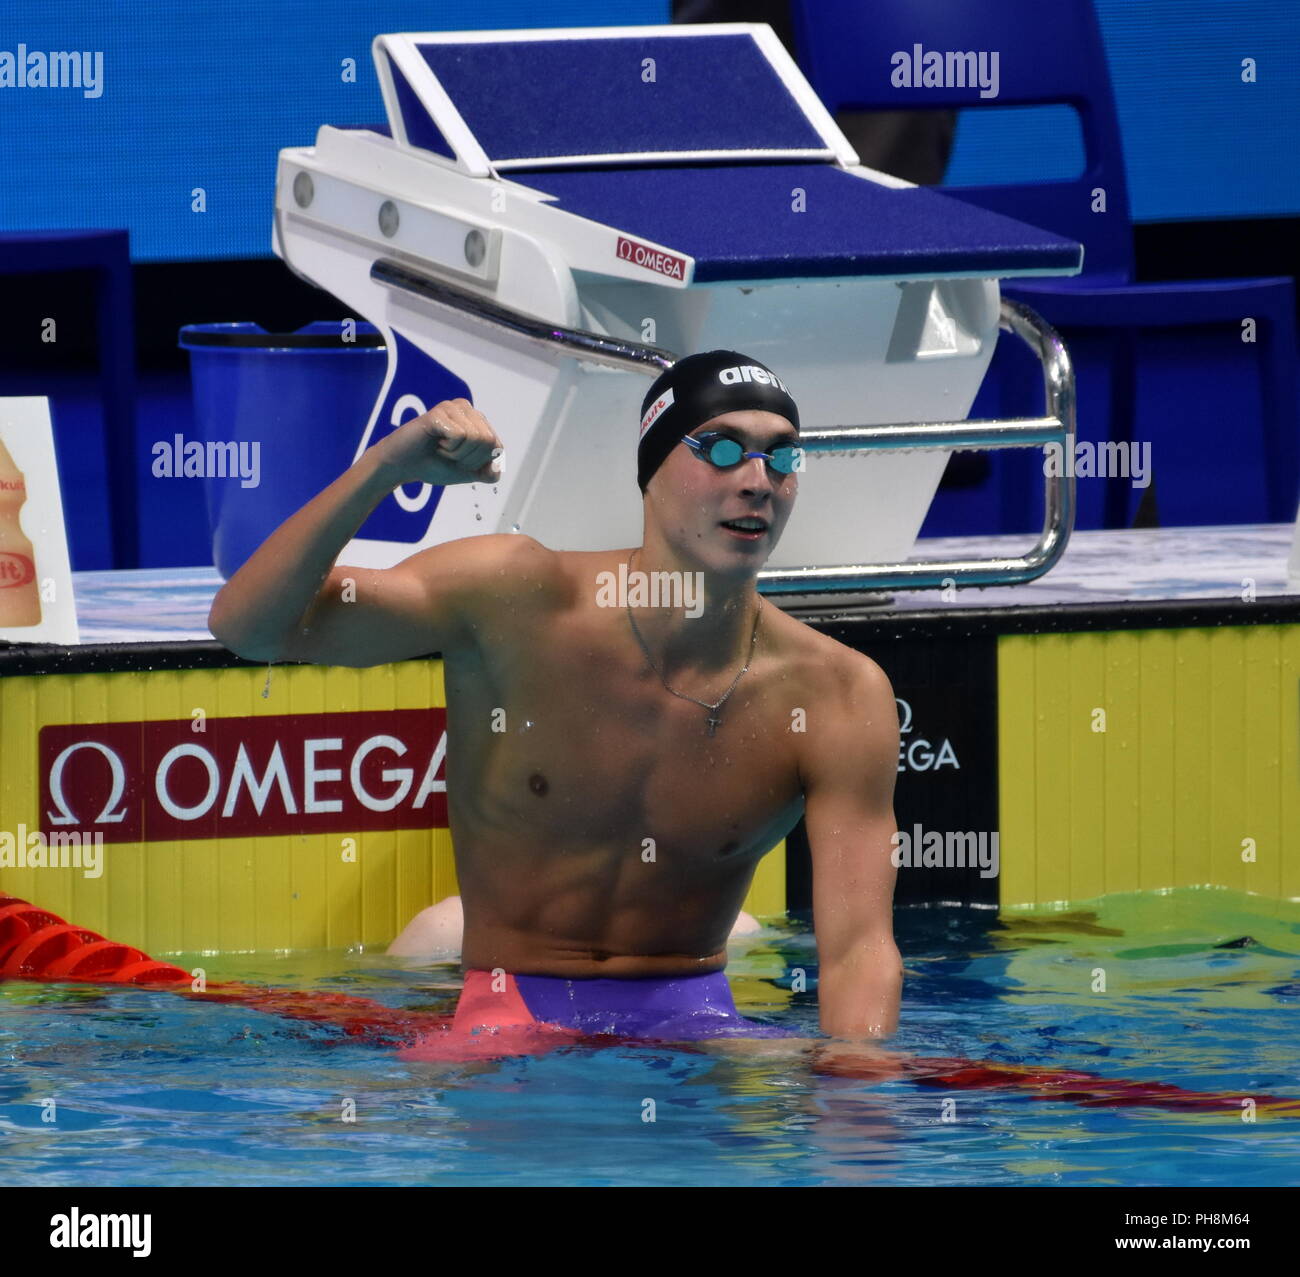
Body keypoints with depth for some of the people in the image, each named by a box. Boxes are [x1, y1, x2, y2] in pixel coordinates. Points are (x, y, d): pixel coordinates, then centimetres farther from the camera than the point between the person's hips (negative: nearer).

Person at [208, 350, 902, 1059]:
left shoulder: (838, 699, -7)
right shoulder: (516, 599, -9)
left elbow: (859, 951, -14)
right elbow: (246, 623, -11)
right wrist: (386, 466, -25)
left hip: (692, 1019, 1)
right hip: (510, 1015, -1)